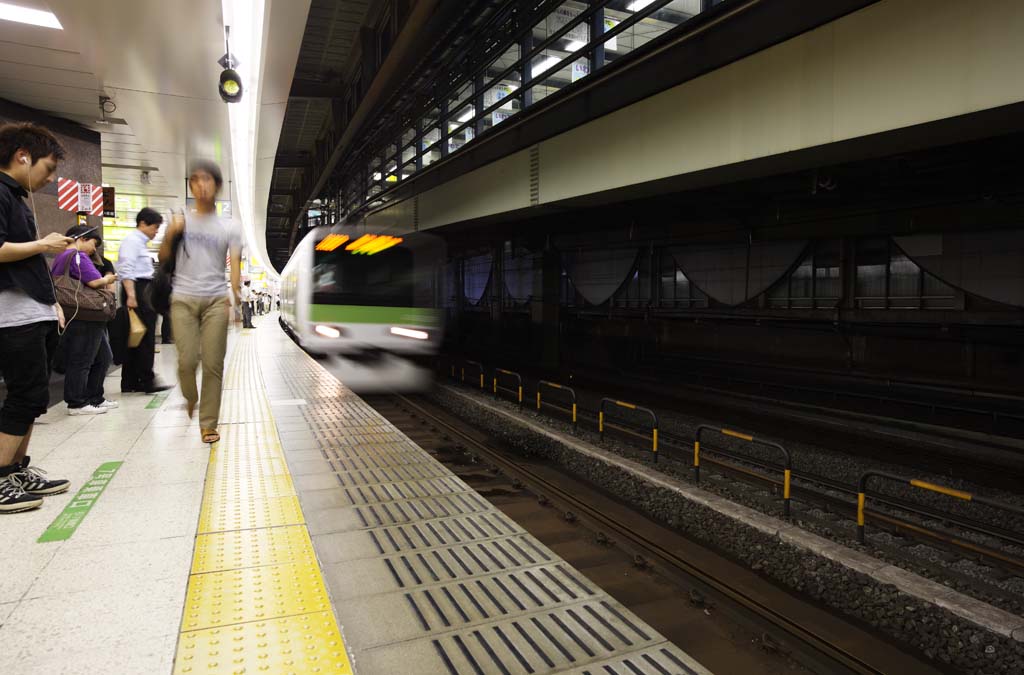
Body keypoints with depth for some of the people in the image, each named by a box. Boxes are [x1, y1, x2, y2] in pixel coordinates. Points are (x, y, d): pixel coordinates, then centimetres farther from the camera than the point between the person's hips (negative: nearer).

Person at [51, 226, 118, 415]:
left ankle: (95, 398, 22)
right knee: (80, 362, -5)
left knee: (103, 357, 16)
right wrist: (107, 279, 1)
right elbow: (95, 282, -22)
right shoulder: (78, 257, -12)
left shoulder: (60, 258, 21)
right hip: (84, 320, -11)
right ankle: (77, 404, 1)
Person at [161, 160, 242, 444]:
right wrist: (170, 235, -7)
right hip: (183, 299, 1)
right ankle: (190, 398, 26)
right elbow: (163, 257, 13)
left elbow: (235, 261, -2)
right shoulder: (181, 221, 12)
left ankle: (208, 425, 4)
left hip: (216, 300, -1)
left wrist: (236, 291, -21)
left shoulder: (229, 227, 9)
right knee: (187, 360, -7)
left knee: (213, 364, -5)